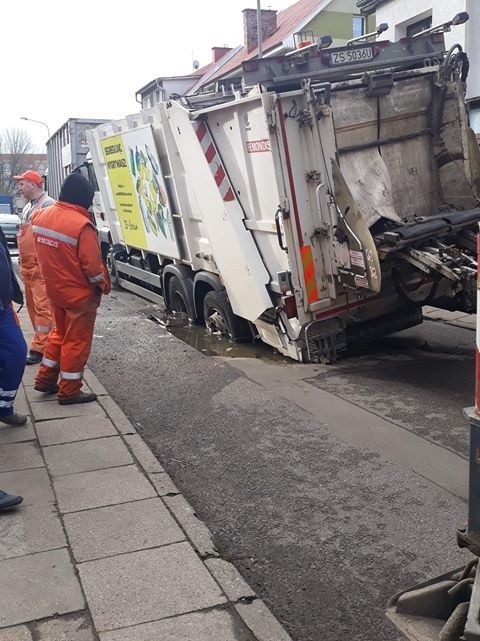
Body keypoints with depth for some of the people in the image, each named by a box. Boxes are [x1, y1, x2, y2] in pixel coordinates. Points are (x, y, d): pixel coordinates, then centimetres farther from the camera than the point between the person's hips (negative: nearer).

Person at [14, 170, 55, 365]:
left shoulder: (48, 205, -13)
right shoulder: (28, 207, 18)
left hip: (42, 268, -10)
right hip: (28, 267, 10)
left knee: (43, 307, -7)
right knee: (33, 306, 14)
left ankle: (39, 348, -6)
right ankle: (44, 341, 24)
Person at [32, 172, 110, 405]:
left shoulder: (41, 216, -1)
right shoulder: (81, 225, -24)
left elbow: (43, 253, 9)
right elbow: (92, 264, -21)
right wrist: (103, 285, -6)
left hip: (55, 289, 7)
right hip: (80, 294, -7)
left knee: (60, 333, 24)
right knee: (77, 341, 6)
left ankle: (45, 379, 31)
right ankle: (69, 391, 15)